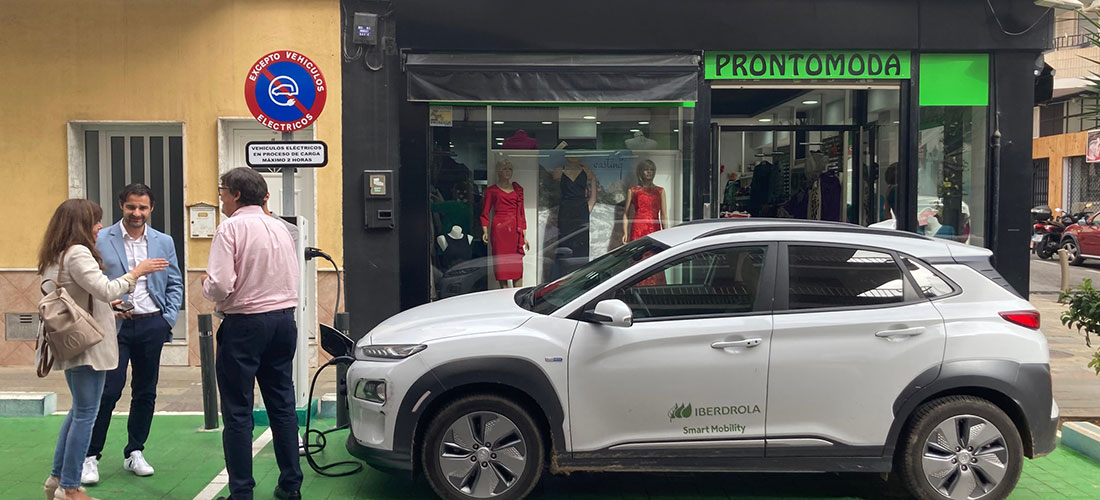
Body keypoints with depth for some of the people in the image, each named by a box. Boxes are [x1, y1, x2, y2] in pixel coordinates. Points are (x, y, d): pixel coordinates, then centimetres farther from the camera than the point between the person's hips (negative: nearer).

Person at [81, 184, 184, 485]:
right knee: (108, 391, -7)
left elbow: (175, 284, 12)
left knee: (145, 393, 10)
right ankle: (90, 456, 7)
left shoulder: (164, 242, 8)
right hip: (115, 325, -3)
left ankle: (134, 453, 23)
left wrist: (168, 319, 2)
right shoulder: (100, 240, 0)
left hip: (152, 325, 3)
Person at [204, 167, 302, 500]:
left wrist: (206, 286, 2)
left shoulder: (231, 228, -10)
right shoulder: (279, 228, 10)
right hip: (284, 319, 7)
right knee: (282, 405, 13)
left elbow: (220, 285, -18)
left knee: (238, 412, 1)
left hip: (245, 323, -7)